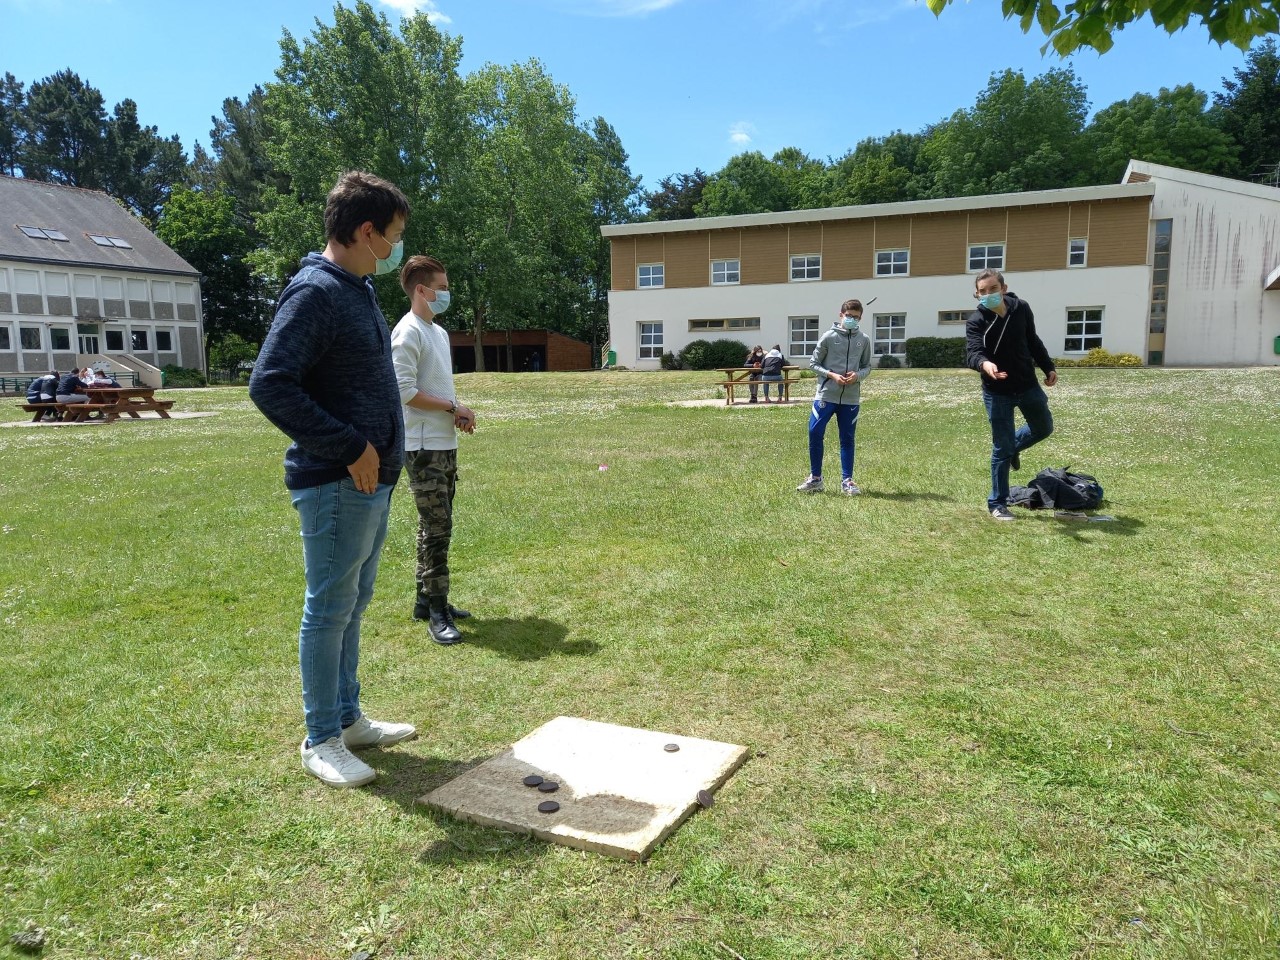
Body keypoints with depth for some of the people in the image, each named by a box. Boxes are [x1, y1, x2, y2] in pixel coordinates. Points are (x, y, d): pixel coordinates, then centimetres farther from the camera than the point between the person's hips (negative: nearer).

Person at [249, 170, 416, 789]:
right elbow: (269, 385, -23)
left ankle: (349, 719, 31)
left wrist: (379, 453, 12)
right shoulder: (314, 292, -16)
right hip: (337, 485, -9)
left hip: (373, 481, 10)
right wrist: (350, 448, -21)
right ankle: (321, 740, 17)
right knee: (329, 610, 2)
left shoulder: (358, 291, 14)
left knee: (352, 605, 17)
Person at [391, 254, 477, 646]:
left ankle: (426, 600, 24)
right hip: (423, 447, -9)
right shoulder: (407, 333, -12)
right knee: (437, 528, -8)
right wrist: (454, 408, -12)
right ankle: (437, 612, -1)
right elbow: (405, 391, -19)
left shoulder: (439, 332, 17)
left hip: (446, 444, 9)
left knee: (436, 526, 14)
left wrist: (459, 412, 4)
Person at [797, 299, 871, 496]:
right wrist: (832, 375, -13)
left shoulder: (864, 340, 5)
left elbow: (867, 366, 13)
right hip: (826, 395, -2)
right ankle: (815, 478, 7)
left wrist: (857, 375, -9)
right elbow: (813, 364, 1)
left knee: (847, 439, 7)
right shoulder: (829, 337, -3)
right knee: (815, 433, -6)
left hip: (851, 398, 2)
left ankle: (847, 481, 14)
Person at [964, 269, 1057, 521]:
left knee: (1043, 428, 22)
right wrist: (984, 364, -55)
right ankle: (997, 503, 11)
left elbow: (1033, 342, 11)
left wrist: (1048, 367, 13)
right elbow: (973, 352, -33)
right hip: (997, 392, -5)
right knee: (1001, 449, -1)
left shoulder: (1021, 308, -4)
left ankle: (1013, 448, 50)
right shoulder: (976, 321, -17)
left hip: (1028, 385, 5)